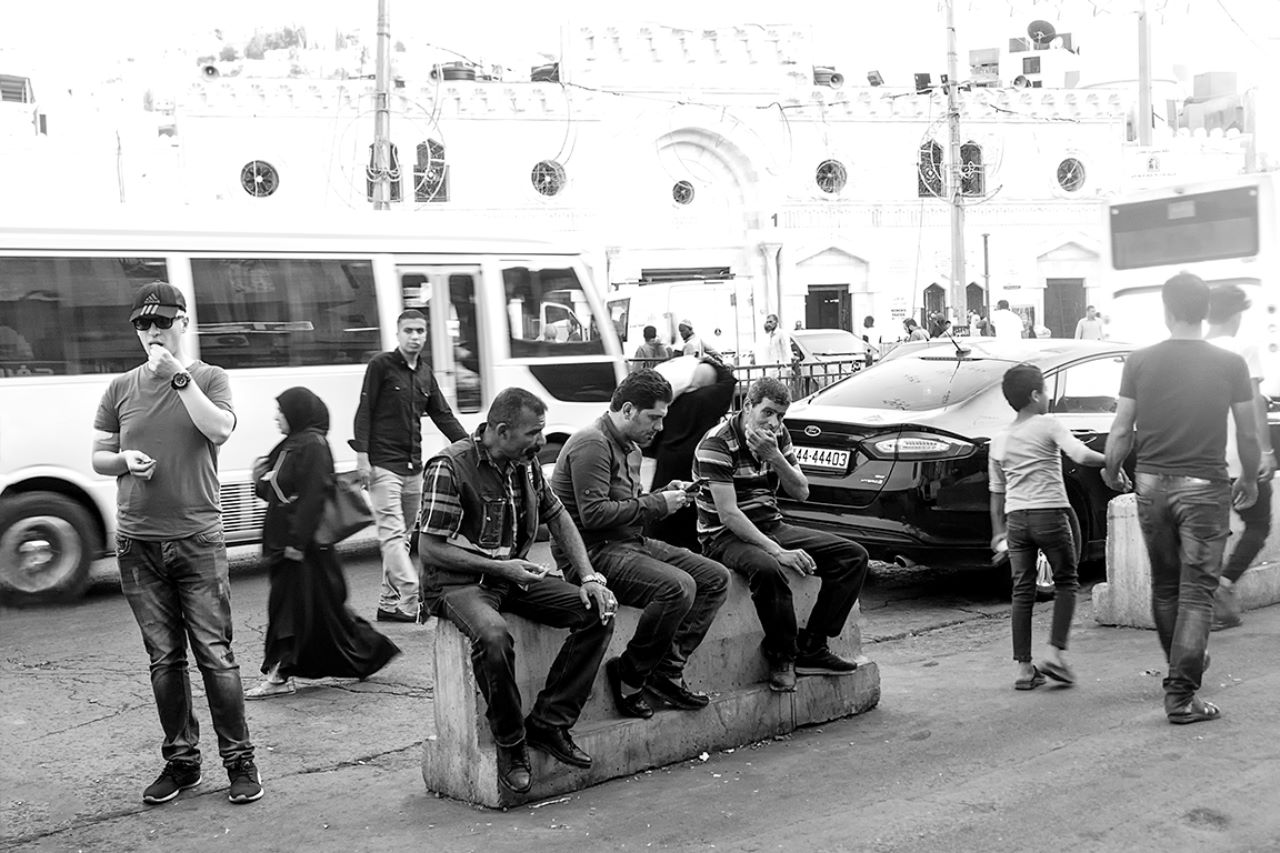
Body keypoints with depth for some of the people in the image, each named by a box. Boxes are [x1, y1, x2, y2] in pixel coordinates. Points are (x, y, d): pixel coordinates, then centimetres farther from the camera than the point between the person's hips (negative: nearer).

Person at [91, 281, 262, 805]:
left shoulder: (208, 379, 3)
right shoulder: (121, 388, 11)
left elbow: (220, 430, -16)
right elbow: (98, 457, 16)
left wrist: (178, 376, -17)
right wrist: (124, 460, -5)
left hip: (197, 539, -3)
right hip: (137, 542, 3)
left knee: (215, 654, -4)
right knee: (164, 658, 8)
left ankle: (239, 761, 6)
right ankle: (181, 761, 19)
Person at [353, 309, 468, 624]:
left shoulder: (425, 373, 15)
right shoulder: (381, 366, -4)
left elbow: (443, 415, 17)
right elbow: (364, 411, -6)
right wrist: (362, 455, -14)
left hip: (413, 467, 7)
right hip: (383, 466, -7)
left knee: (402, 537, 10)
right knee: (392, 534, -12)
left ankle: (389, 604, 17)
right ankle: (413, 600, -21)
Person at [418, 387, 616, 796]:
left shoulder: (526, 462, 5)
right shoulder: (450, 467, -17)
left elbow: (558, 517, 17)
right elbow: (430, 549, -16)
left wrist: (589, 577, 4)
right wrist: (499, 567, -22)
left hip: (513, 576, 7)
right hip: (458, 582, -7)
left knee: (598, 613, -11)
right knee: (493, 636, -38)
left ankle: (548, 723, -6)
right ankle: (511, 743, -15)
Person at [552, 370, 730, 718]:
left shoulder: (630, 448, 19)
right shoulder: (593, 443, -14)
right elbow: (593, 514, -23)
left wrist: (665, 495, 6)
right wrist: (657, 504, -17)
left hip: (631, 543, 10)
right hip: (593, 551, -10)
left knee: (716, 577, 0)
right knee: (678, 586, -30)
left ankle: (667, 669, 0)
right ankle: (629, 675, -11)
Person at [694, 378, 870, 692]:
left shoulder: (778, 437, 7)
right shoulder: (717, 444, -17)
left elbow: (801, 492, 2)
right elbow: (729, 515, -23)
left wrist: (775, 457, -16)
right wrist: (778, 551, -29)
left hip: (771, 528, 8)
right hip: (726, 536, -8)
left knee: (854, 555, -6)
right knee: (768, 569, -41)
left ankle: (811, 648, -8)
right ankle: (781, 657, -19)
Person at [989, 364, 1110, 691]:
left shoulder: (999, 439, 13)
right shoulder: (1049, 426, -2)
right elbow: (1081, 455, -17)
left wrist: (998, 530, 23)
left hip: (1016, 518, 4)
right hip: (1050, 512, -4)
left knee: (1022, 591, 7)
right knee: (1066, 583, 11)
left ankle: (1024, 667, 5)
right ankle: (1056, 654, -1)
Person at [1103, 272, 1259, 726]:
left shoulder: (1139, 362, -3)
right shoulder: (1230, 364, -4)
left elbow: (1121, 432, -3)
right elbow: (1248, 436, 0)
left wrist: (1111, 474, 15)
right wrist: (1249, 480, 18)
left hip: (1152, 484, 2)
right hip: (1204, 486, -2)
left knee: (1164, 586, 18)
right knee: (1197, 591, 1)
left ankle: (1180, 668, 36)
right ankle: (1182, 695, -3)